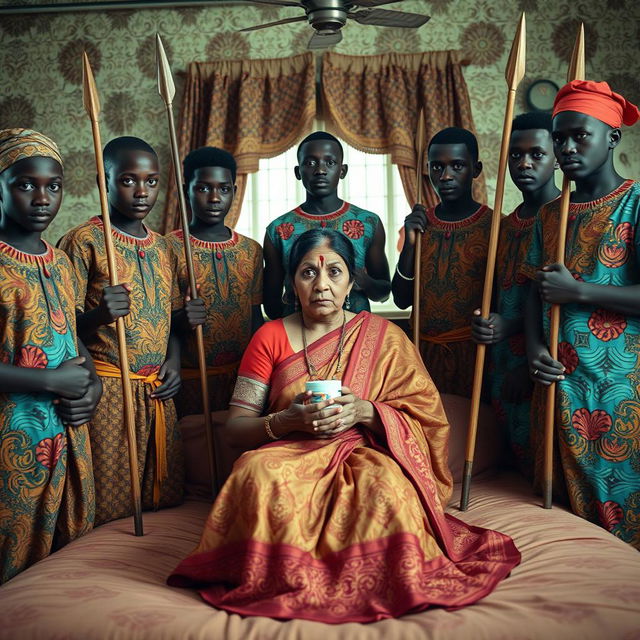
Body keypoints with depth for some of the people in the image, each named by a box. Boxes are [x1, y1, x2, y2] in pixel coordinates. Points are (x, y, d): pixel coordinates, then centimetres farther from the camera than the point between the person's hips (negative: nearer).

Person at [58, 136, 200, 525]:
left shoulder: (162, 248, 13)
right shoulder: (83, 241, -6)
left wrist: (174, 361, 3)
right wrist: (98, 316, -29)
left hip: (158, 392, 6)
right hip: (106, 390, -6)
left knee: (163, 500, 10)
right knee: (109, 509, 0)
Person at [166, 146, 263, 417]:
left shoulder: (252, 250, 8)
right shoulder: (169, 248, -4)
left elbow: (256, 318, 12)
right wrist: (182, 318, -24)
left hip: (243, 375, 4)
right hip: (190, 380, -3)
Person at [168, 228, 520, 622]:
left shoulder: (384, 337, 7)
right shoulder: (270, 338, 7)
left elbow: (426, 419, 3)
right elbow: (235, 429, 4)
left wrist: (365, 412, -16)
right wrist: (288, 420, -17)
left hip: (363, 456, 0)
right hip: (289, 456, 1)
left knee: (386, 485, -35)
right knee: (260, 475, -34)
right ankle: (287, 580, -13)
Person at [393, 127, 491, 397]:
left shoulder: (495, 225, -4)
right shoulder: (419, 224, 8)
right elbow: (402, 300, 4)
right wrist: (410, 243, -7)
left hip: (474, 351, -3)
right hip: (424, 351, 3)